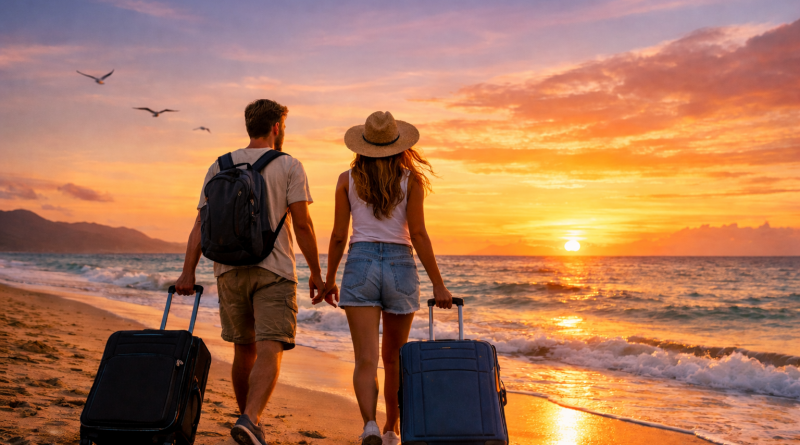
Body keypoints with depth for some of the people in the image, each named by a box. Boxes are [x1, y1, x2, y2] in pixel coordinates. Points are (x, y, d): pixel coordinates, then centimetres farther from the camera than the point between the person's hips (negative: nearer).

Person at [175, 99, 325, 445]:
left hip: (230, 270, 4)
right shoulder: (289, 166, 1)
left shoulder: (219, 167, 11)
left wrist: (188, 272, 2)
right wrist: (316, 272, 1)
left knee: (244, 350, 16)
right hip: (274, 271, -4)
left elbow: (201, 224, 4)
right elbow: (302, 224, -6)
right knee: (269, 352, -7)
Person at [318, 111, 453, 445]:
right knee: (393, 358, 16)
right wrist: (438, 284, -3)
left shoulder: (348, 179, 4)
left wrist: (329, 280, 16)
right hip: (400, 266, 1)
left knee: (366, 359, -3)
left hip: (360, 264, 0)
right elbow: (417, 234, -6)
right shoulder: (411, 180, 0)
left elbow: (338, 236, 4)